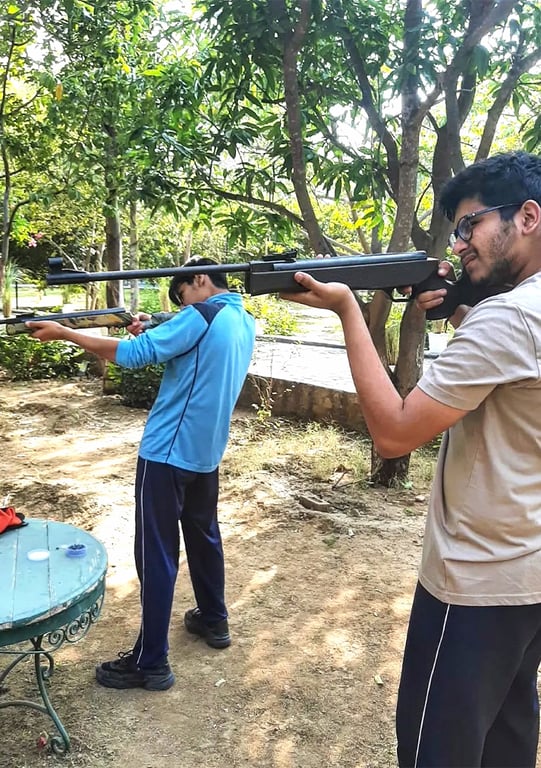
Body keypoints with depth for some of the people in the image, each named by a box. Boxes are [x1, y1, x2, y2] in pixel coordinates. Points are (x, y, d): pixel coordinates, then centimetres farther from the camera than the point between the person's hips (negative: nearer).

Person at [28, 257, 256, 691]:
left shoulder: (203, 316, -15)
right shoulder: (245, 323, 11)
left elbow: (134, 355, -19)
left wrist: (64, 333, -12)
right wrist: (152, 335, 4)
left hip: (169, 452, -9)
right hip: (207, 451, 9)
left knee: (157, 555, 0)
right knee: (204, 535, 22)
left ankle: (150, 663, 11)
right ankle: (215, 620, 38)